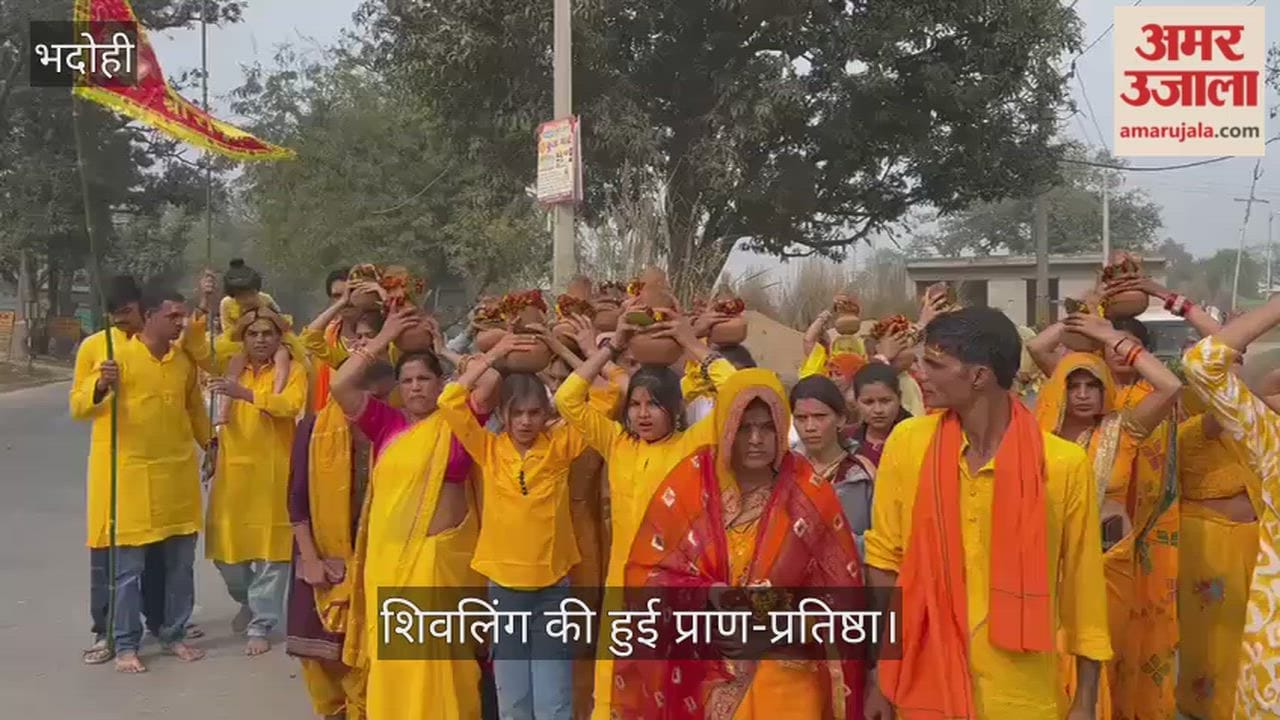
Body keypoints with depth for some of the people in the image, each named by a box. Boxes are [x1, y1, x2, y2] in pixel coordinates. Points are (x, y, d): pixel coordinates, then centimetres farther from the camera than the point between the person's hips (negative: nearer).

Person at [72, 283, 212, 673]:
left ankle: (174, 634, 24)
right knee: (128, 565, 1)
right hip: (128, 472, -4)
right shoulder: (105, 350, -7)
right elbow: (78, 408, -6)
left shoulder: (185, 357, 7)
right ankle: (125, 645, 12)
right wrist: (100, 386, -24)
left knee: (180, 562, 10)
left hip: (178, 472, 5)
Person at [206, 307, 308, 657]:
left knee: (271, 548, 0)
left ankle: (261, 625, 13)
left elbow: (290, 405, -20)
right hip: (233, 468, 4)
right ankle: (249, 600, 37)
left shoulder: (292, 371, -3)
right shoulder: (232, 369, 13)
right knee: (226, 548, 9)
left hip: (273, 472, -4)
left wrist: (244, 393, -30)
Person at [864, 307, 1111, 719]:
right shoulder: (908, 443, -6)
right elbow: (885, 561, 1)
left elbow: (1083, 583, -1)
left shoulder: (1064, 464, -10)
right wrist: (880, 678, 1)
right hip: (925, 685, 1)